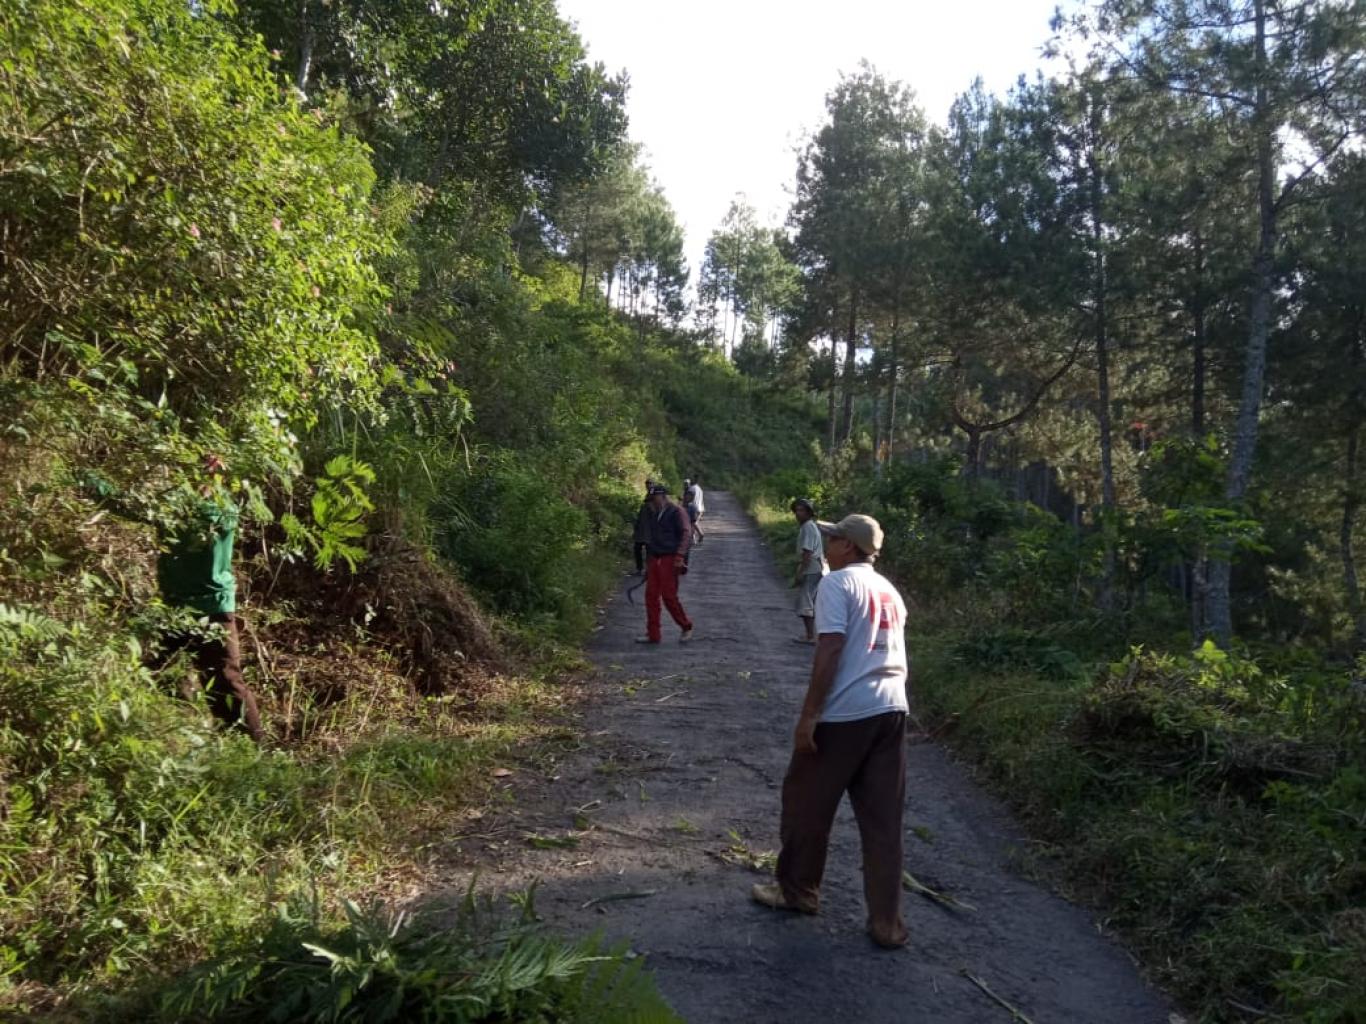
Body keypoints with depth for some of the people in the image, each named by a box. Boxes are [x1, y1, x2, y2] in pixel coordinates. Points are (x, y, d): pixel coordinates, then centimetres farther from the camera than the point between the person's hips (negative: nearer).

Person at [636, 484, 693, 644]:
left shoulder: (677, 512, -6)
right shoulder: (653, 515, 18)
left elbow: (686, 534, -16)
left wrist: (680, 555, -27)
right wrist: (648, 565, 22)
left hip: (670, 560, -8)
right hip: (655, 560, 8)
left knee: (669, 596, -8)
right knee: (651, 596, 3)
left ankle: (686, 627, 12)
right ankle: (652, 634, 10)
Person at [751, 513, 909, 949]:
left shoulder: (838, 582, -6)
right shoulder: (890, 591, 17)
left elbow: (830, 649, -15)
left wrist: (808, 715, -15)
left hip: (843, 715, -7)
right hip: (891, 712, 7)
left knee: (806, 804, 13)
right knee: (883, 821, 10)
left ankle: (798, 891, 29)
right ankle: (887, 923, 14)